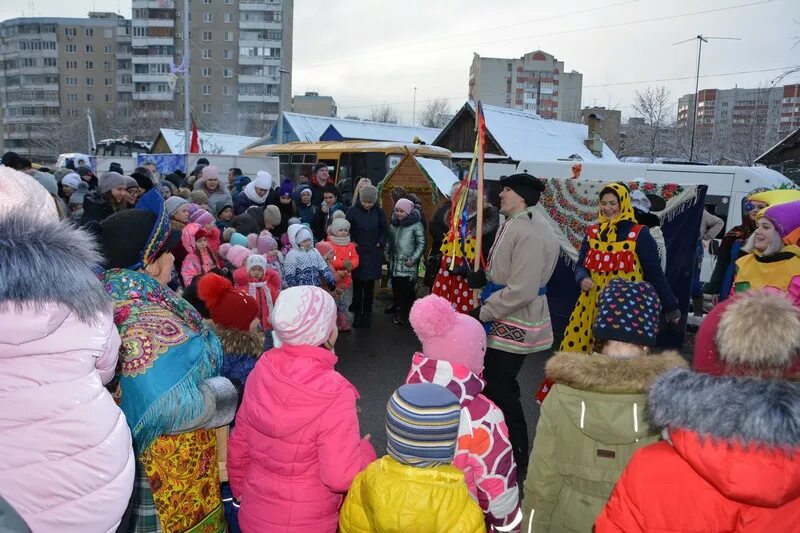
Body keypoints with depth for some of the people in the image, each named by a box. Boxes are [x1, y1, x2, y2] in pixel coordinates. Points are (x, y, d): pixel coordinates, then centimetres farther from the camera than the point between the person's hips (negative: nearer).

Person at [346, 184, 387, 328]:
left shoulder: (378, 212, -1)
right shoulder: (353, 211, -6)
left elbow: (384, 230, 10)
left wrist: (380, 243, -1)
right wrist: (353, 244, -7)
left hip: (373, 254, 2)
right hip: (357, 253, -1)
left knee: (369, 285, 7)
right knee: (357, 284, 3)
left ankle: (367, 314, 18)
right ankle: (357, 314, 14)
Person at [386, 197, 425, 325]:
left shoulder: (416, 225, -9)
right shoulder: (393, 224, 11)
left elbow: (421, 243, -9)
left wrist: (413, 259, -13)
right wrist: (387, 254, 13)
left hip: (408, 266, -6)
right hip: (395, 264, 6)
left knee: (407, 292, -6)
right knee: (396, 290, 8)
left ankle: (407, 316, 3)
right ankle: (398, 314, 19)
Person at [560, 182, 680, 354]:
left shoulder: (639, 234, -4)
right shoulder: (592, 233, 8)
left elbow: (654, 271, -1)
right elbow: (580, 265, 11)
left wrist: (670, 307, 2)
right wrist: (583, 279, -13)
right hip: (594, 304, 4)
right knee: (577, 347, 3)